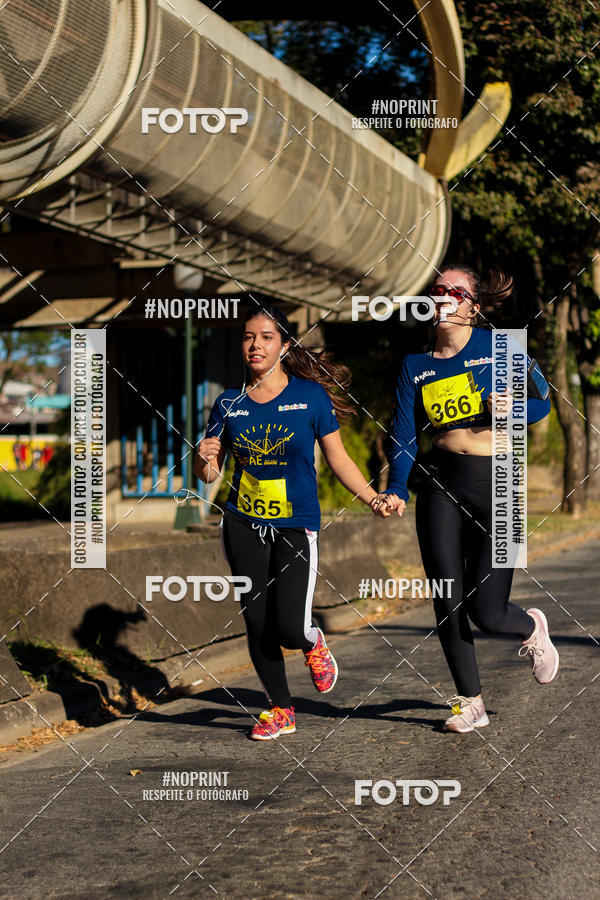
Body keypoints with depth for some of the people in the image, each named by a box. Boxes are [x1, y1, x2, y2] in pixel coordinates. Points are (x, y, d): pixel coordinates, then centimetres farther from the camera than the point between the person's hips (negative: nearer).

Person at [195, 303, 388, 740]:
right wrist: (205, 460, -15)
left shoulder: (310, 396, -5)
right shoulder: (228, 404, 2)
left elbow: (338, 458, 1)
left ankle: (313, 641, 25)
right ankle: (281, 709, 25)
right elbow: (209, 473, 8)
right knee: (257, 624, 4)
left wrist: (373, 499, -10)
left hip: (297, 526, -3)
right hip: (243, 526, 3)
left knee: (289, 628, -14)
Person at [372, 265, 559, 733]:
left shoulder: (497, 346, -1)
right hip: (441, 485, 3)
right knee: (448, 605, 1)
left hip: (496, 484, -3)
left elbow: (542, 402, 4)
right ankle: (471, 702, 19)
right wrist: (396, 490, -13)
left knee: (486, 612, -6)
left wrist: (513, 409, -18)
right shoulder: (416, 365, 7)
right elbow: (404, 435, 2)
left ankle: (532, 628, 30)